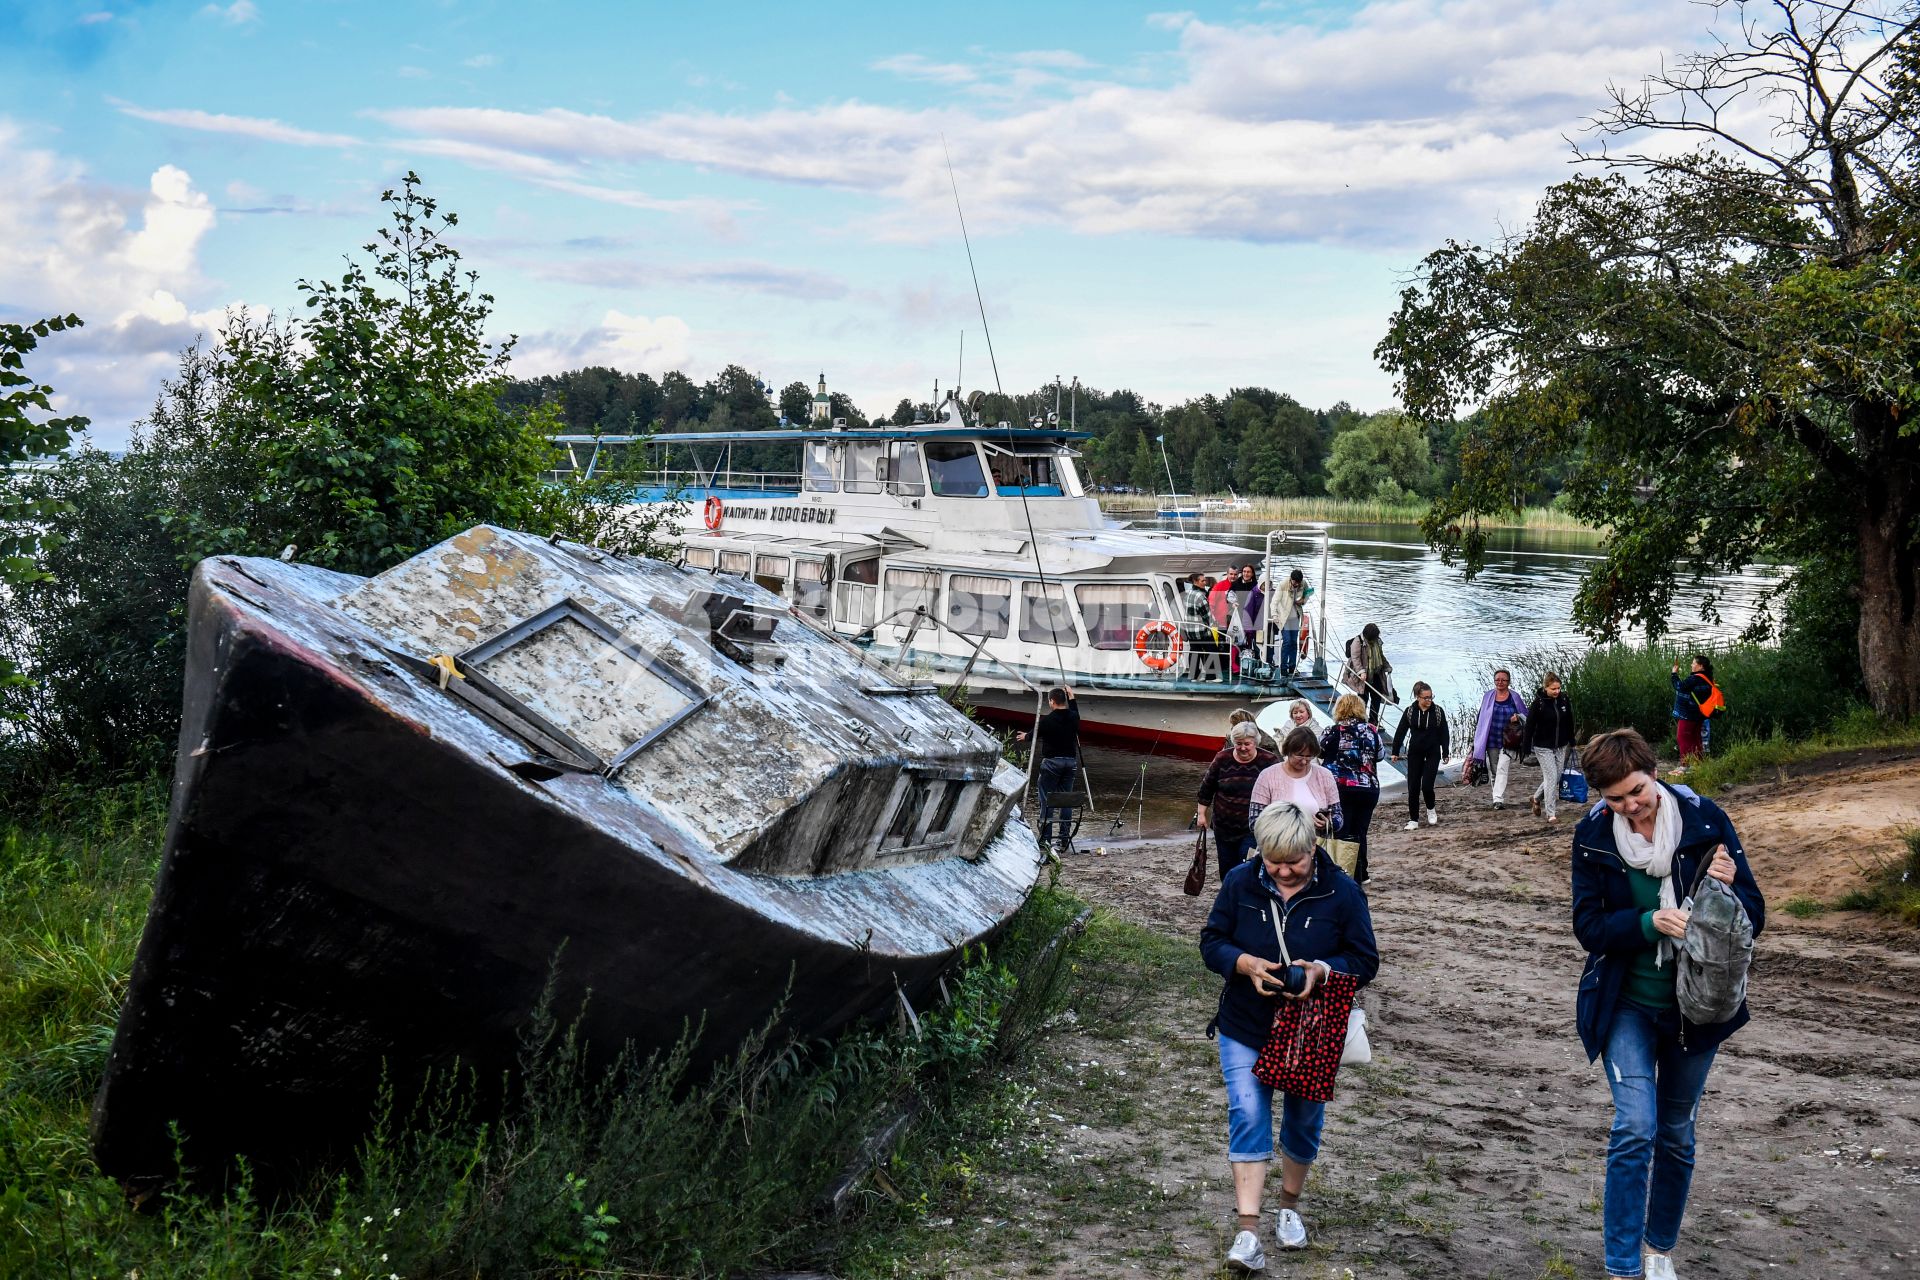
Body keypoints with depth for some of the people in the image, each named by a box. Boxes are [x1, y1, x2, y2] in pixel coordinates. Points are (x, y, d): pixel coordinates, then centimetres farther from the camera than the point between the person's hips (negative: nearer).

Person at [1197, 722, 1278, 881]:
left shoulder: (1269, 761, -7)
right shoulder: (1222, 759, -1)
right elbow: (1207, 788, 9)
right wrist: (1201, 814, 9)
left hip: (1252, 830, -3)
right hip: (1224, 826, 3)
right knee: (1226, 868, 12)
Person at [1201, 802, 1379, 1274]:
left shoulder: (1341, 891, -12)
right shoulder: (1239, 882, -8)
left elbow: (1365, 960, -8)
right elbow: (1212, 942, -3)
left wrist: (1321, 969, -27)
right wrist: (1246, 964, -24)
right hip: (1244, 1029, 0)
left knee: (1303, 1119, 15)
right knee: (1247, 1116, -9)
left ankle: (1290, 1206, 39)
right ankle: (1248, 1230, -8)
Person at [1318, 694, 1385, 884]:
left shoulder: (1333, 732, -8)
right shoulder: (1371, 731, 1)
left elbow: (1319, 752, 4)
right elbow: (1381, 754, 13)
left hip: (1341, 788, -3)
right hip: (1369, 788, 3)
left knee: (1341, 832, 2)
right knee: (1360, 832, 14)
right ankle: (1360, 874, 22)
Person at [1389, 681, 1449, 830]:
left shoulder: (1438, 711, -3)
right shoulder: (1410, 712, -2)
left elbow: (1444, 734, 2)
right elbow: (1400, 732, 3)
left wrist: (1445, 753, -1)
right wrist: (1395, 752, 2)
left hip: (1433, 754, -1)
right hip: (1415, 754, 1)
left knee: (1427, 785, -12)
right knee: (1413, 788, 0)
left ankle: (1431, 809, 18)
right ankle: (1413, 820, 8)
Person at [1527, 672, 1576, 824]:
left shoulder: (1564, 700, -3)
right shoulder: (1538, 703, -15)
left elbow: (1570, 723, 8)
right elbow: (1530, 725, -11)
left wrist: (1572, 743, 12)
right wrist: (1527, 748, -11)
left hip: (1561, 747, 5)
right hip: (1543, 747, -5)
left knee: (1557, 776, 11)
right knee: (1551, 777, -8)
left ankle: (1537, 798, 36)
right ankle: (1551, 813, 0)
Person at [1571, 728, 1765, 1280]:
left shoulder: (1706, 821, -9)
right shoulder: (1592, 836, -8)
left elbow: (1754, 915, -5)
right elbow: (1588, 925, -9)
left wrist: (1731, 886, -27)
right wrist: (1649, 922, -26)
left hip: (1696, 1005, 1)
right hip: (1627, 1004, -1)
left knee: (1676, 1132, 14)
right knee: (1636, 1127, -13)